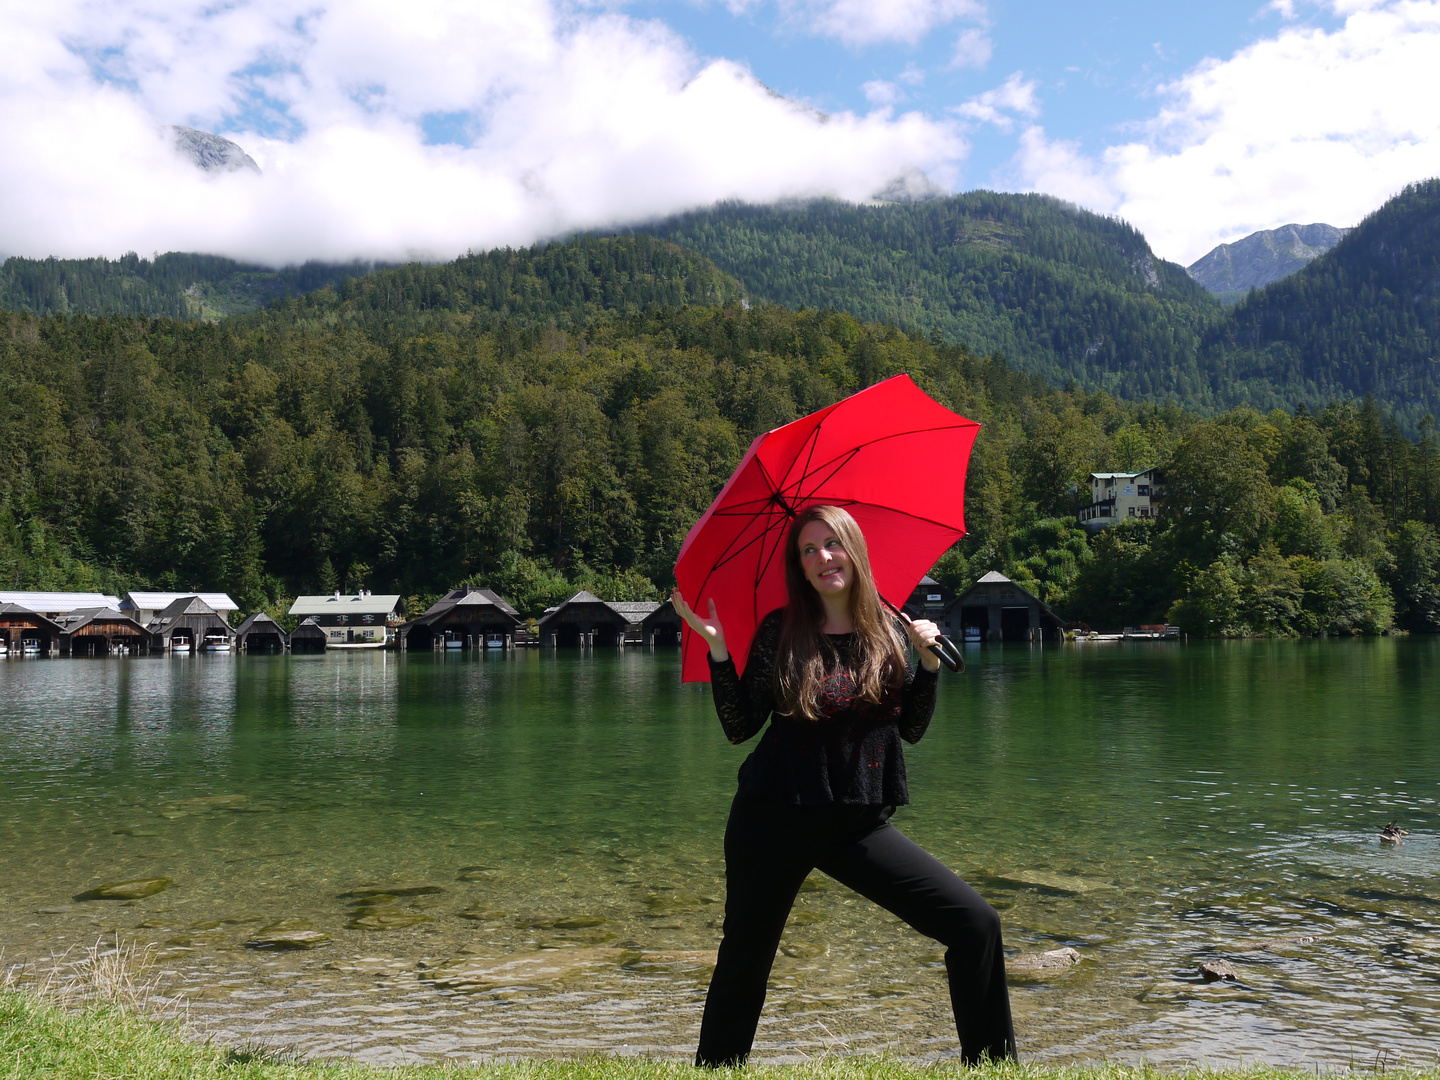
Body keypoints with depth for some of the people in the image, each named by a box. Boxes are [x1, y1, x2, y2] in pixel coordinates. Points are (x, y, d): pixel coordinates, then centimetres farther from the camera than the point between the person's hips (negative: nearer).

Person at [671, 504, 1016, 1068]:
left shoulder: (887, 630, 4)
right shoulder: (780, 630, -3)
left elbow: (911, 729, 9)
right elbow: (739, 727, -3)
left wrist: (929, 662, -3)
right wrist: (717, 649, -11)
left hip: (860, 824, 2)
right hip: (774, 820, -2)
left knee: (976, 924, -7)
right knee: (743, 959, 7)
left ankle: (990, 1062, 10)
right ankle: (714, 1067, 32)